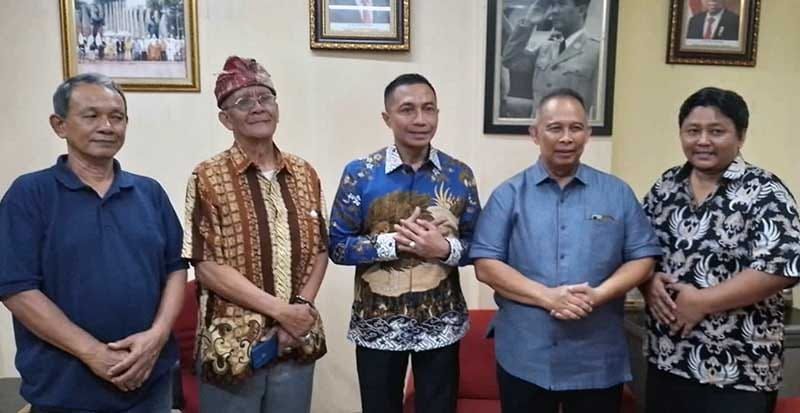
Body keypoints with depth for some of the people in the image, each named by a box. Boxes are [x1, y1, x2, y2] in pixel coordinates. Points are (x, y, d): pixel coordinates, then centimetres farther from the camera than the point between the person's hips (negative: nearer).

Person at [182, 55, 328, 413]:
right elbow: (207, 266, -12)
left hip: (297, 342, 4)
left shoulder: (305, 175, 5)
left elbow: (319, 250, 8)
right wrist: (280, 309, -16)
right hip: (232, 345, -3)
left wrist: (302, 305, -8)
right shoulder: (208, 178, -8)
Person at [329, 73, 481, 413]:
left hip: (441, 324, 1)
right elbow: (337, 246, -7)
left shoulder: (459, 175, -2)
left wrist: (445, 248, -19)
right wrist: (393, 243, -20)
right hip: (376, 325, -1)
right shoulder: (359, 174, -7)